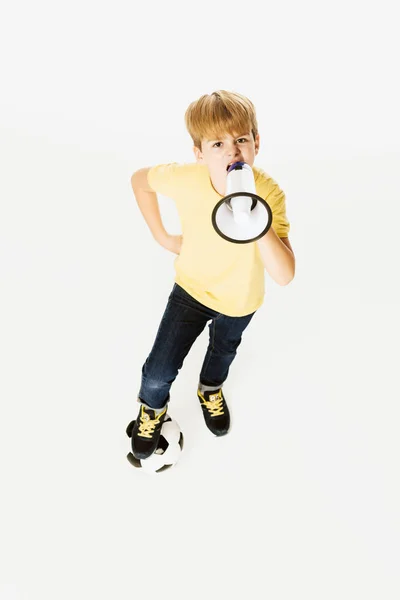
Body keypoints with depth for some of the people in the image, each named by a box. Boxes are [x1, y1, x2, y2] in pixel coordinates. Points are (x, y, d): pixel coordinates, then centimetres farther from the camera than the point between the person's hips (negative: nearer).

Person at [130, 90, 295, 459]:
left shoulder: (269, 193, -32)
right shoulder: (184, 179, -29)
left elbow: (285, 275, -39)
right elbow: (140, 179, -6)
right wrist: (161, 235, -7)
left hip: (240, 300, 1)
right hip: (192, 289, 0)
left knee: (224, 350, 29)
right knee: (159, 371, 3)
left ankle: (210, 389, 65)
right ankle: (153, 408, 41)